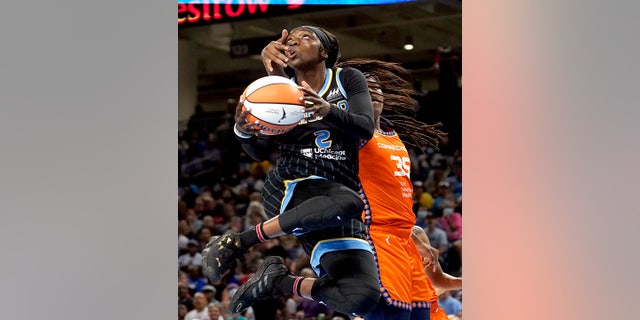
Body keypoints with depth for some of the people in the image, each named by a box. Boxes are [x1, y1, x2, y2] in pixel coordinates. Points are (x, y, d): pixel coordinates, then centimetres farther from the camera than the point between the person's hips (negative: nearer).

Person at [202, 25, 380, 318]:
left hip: (336, 213, 2)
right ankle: (239, 241, -26)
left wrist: (327, 111, -26)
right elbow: (261, 152, 7)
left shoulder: (347, 79, 9)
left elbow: (366, 129, -7)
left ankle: (280, 282, -1)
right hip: (289, 188, -1)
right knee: (348, 203, -40)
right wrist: (243, 132, -16)